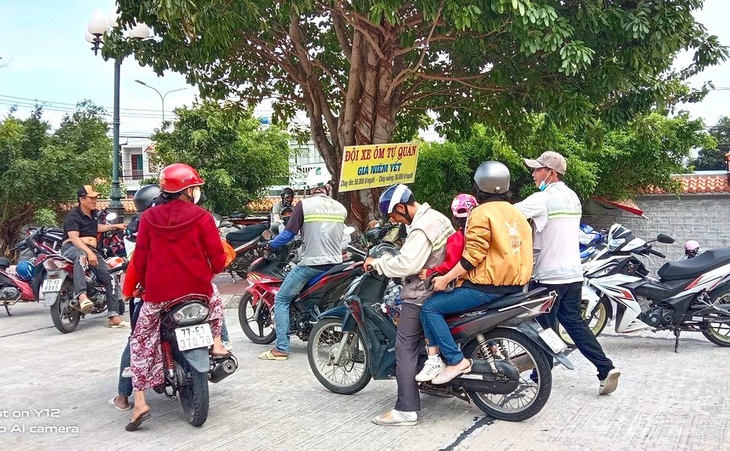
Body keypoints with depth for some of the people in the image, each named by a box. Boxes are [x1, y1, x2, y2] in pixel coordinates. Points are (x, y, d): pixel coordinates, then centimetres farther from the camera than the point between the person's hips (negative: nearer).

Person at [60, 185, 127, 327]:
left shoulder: (93, 213, 18)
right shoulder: (73, 216, -8)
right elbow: (74, 238, -21)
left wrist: (114, 226, 34)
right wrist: (89, 252, -33)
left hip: (91, 250, 8)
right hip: (71, 247, -8)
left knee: (110, 278, -9)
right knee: (81, 256, -45)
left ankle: (114, 317, -8)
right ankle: (82, 295, -63)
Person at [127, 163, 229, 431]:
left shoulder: (149, 218, 1)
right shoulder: (201, 217, -5)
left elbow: (140, 259, 2)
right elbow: (217, 257, -6)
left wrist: (145, 284, 20)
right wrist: (211, 271, 17)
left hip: (158, 292, 1)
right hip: (197, 288, 0)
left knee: (141, 341, 15)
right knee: (215, 300, 36)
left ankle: (139, 401, 6)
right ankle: (217, 343, 21)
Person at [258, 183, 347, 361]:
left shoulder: (304, 205, -7)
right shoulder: (341, 208, 7)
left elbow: (288, 234, -5)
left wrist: (271, 245, 13)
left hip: (310, 264, -5)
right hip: (335, 264, 5)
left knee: (281, 300, 6)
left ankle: (281, 348, 0)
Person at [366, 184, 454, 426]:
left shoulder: (422, 228, -21)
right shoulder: (438, 217, 10)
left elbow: (407, 264, -30)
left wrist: (377, 263, -18)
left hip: (419, 295, -10)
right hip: (436, 288, 10)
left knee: (405, 349, -9)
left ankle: (406, 409, -11)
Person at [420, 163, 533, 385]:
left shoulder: (482, 213, -11)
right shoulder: (516, 212, 14)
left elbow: (473, 254, -19)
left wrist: (445, 278, -14)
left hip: (487, 286, -9)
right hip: (515, 284, 9)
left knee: (430, 307, -7)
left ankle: (456, 360, -13)